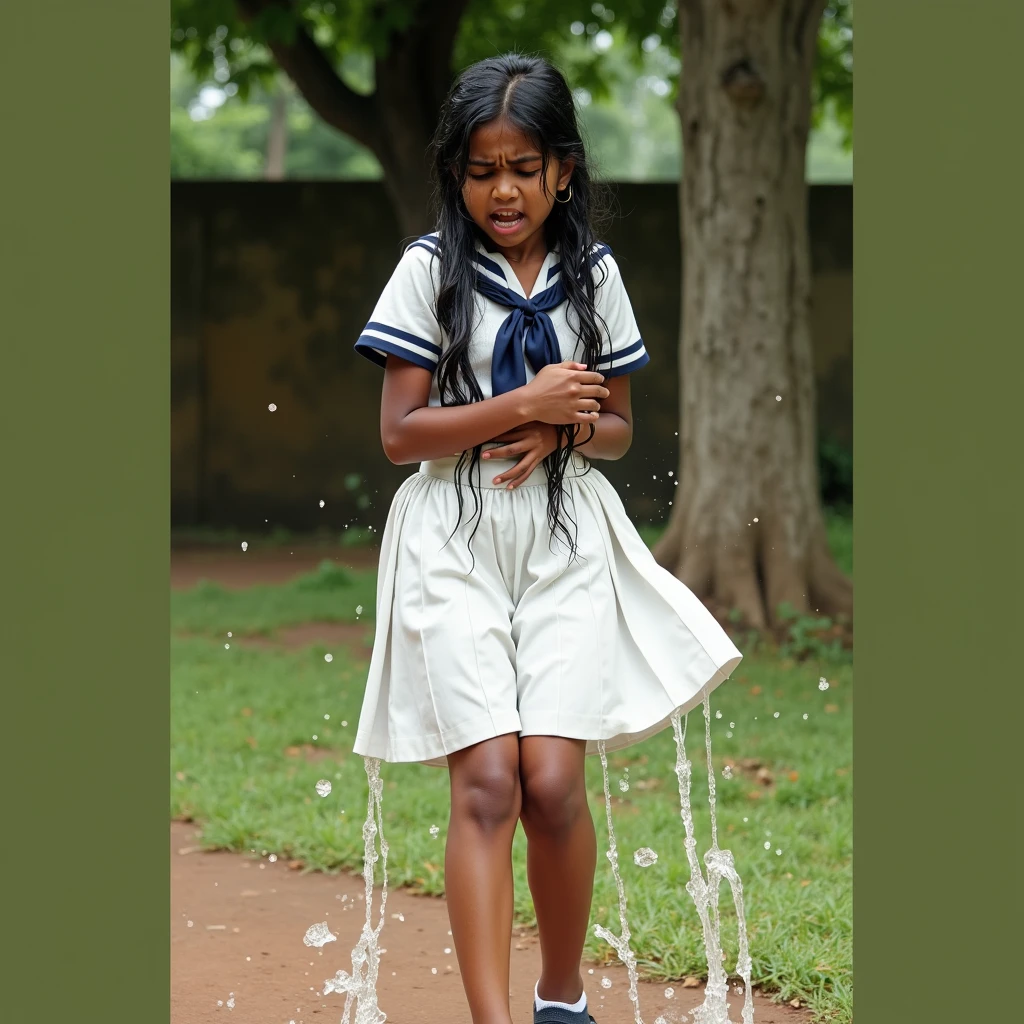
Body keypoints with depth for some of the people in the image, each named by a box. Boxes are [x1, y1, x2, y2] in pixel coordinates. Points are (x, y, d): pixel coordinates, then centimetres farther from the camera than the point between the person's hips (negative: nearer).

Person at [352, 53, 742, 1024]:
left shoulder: (592, 274, 8)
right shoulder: (431, 269, -1)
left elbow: (617, 427, 14)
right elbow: (399, 433, -6)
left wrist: (565, 432, -8)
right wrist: (524, 405, -14)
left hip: (566, 542, 2)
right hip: (455, 543, -2)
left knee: (553, 781, -7)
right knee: (487, 783, -13)